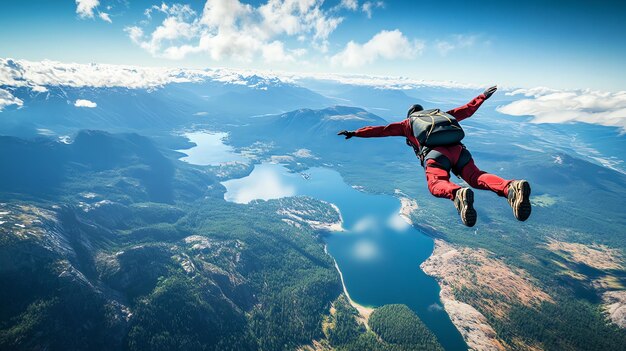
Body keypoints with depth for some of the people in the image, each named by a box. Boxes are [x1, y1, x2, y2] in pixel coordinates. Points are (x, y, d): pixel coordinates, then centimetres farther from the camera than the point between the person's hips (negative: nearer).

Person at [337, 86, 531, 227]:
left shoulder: (408, 123, 27)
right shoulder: (441, 114, 39)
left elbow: (381, 130, 23)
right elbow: (467, 109, 44)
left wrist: (354, 133, 26)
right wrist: (483, 96, 60)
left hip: (435, 154, -4)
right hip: (458, 150, 5)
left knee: (437, 185, -22)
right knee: (477, 177, 2)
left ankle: (458, 194, -58)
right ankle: (511, 188, -29)